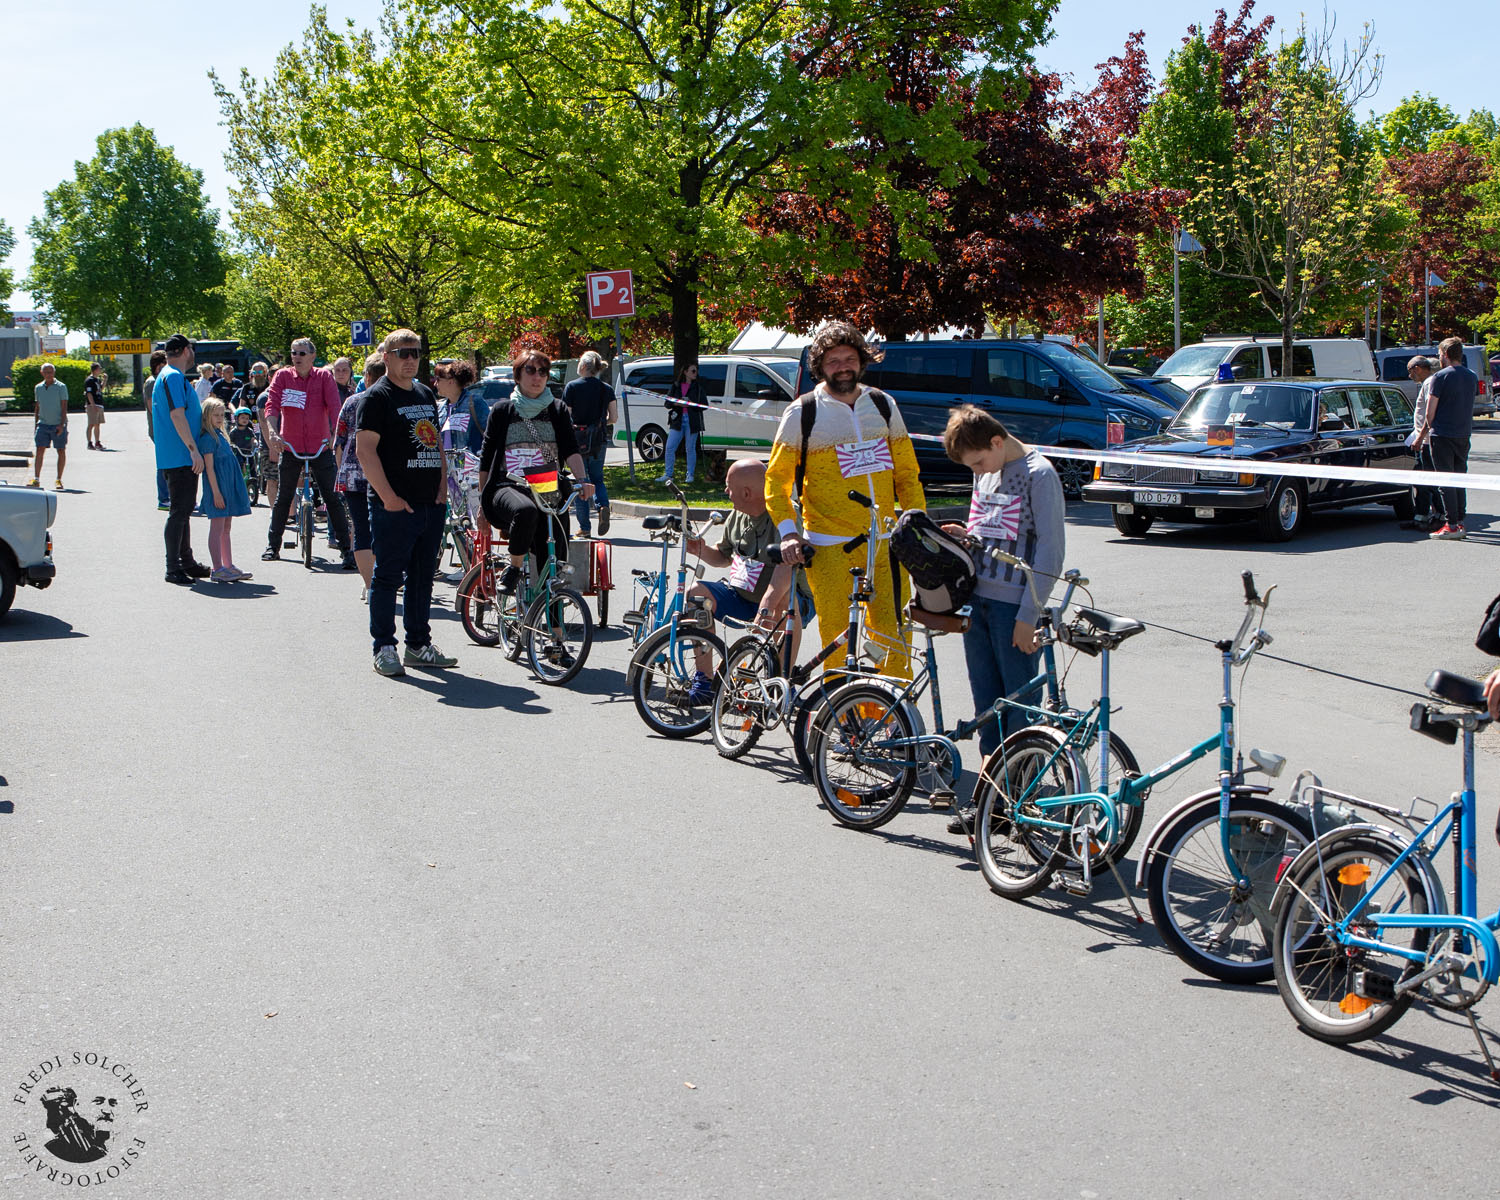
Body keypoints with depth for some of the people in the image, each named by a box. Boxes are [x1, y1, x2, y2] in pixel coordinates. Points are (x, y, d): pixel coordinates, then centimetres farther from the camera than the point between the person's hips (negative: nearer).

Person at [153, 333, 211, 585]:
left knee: (184, 509, 16)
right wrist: (193, 449, -25)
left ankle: (187, 562, 24)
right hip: (179, 458, -11)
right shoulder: (173, 377, -14)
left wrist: (193, 450, 26)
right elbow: (176, 415, -22)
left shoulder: (175, 377, 19)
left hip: (184, 459, 11)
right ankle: (173, 568, -5)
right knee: (179, 512, -8)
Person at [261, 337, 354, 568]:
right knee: (283, 498, 9)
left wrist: (335, 434, -22)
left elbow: (334, 406, -9)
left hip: (321, 446, -1)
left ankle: (346, 548, 0)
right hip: (291, 446, 1)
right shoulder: (283, 376, 2)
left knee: (332, 498, -3)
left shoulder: (324, 376, 0)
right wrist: (273, 432, -21)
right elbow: (272, 404, -6)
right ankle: (273, 545, 22)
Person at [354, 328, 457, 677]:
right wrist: (388, 497, -18)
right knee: (388, 576, -2)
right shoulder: (375, 397, -6)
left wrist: (442, 487, 10)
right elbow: (365, 449, -13)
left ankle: (418, 645, 21)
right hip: (395, 505, -7)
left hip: (431, 504, 7)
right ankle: (384, 648, 4)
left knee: (422, 577, 12)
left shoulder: (426, 394, 18)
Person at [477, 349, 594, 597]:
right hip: (509, 488, -2)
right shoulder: (502, 411, 9)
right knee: (526, 510, -39)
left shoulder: (557, 410, 12)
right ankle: (514, 568, -19)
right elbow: (486, 460, 12)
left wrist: (582, 480, -19)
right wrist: (482, 504, 8)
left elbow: (571, 449, 1)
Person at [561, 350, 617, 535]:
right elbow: (612, 418, 3)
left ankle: (584, 527, 5)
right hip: (599, 441, 3)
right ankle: (603, 506, -11)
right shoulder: (607, 389, 2)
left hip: (577, 439, -3)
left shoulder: (572, 386, -8)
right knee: (597, 479, 19)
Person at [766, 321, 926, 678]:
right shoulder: (803, 412, 1)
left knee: (893, 636, 0)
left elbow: (906, 472, 17)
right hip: (829, 547, -3)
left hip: (884, 542, 3)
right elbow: (777, 477, 4)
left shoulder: (883, 404, 11)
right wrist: (787, 531, -8)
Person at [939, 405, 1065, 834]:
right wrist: (966, 537, 3)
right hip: (976, 600, 7)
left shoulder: (1039, 475, -10)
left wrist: (1029, 616, -15)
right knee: (986, 700, 10)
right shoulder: (985, 474, 13)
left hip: (1013, 606, -7)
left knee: (1020, 702, -1)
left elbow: (1050, 546, -12)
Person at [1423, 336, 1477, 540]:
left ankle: (1451, 525, -5)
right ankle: (1460, 522, 16)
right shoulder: (1472, 377, 9)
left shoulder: (1440, 377, -12)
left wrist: (1431, 429, 5)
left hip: (1443, 435, -6)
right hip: (1464, 435, 6)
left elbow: (1430, 412, -11)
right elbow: (1469, 405, 16)